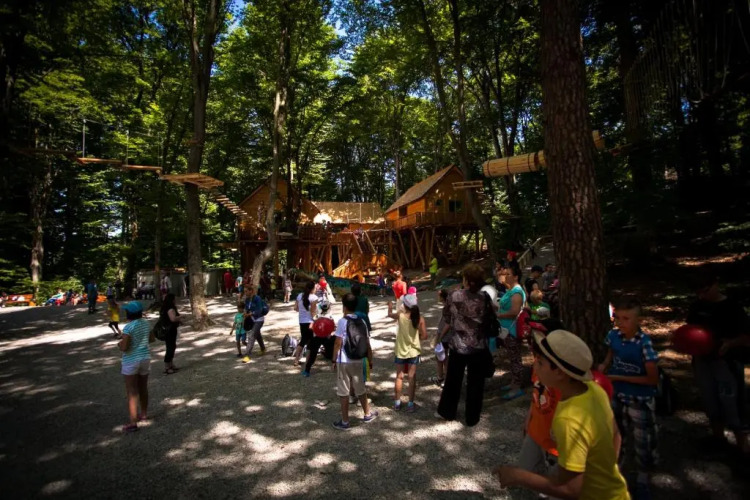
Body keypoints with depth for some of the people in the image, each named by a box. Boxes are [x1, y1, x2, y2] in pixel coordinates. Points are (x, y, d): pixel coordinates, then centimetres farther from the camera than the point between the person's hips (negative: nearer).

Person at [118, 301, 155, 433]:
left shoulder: (128, 327, -19)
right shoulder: (145, 323, 3)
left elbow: (124, 347, -22)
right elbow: (152, 338, 14)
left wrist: (119, 344, -2)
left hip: (131, 361, -7)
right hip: (145, 358, 7)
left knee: (132, 392, -1)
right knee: (143, 388, 20)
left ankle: (133, 423, 0)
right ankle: (144, 414, 34)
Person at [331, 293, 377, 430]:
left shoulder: (342, 321, -13)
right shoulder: (361, 322, 2)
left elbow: (338, 343, -13)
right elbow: (367, 344, 5)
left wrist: (334, 360, -2)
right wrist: (370, 361, 14)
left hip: (343, 361, -5)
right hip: (358, 361, 5)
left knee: (343, 392, 7)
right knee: (360, 389, 20)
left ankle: (344, 422, 16)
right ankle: (368, 414, 35)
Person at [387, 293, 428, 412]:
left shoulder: (400, 315, -13)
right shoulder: (420, 319, -14)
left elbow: (390, 314, 8)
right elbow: (424, 336, -9)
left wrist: (390, 307, 28)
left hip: (401, 351, 0)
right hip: (413, 351, 0)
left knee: (399, 377, 13)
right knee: (412, 378, 9)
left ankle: (397, 403, 23)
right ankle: (410, 404, 15)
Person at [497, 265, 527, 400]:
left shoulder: (517, 292, -20)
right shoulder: (510, 290, 12)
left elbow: (514, 312, -28)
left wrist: (497, 315, -21)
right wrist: (496, 309, 9)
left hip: (514, 330, -10)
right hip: (508, 329, 10)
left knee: (515, 359, -1)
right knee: (512, 358, 18)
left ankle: (517, 388, 7)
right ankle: (513, 383, 30)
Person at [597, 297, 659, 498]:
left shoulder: (644, 343, -26)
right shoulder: (613, 335, -12)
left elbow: (653, 379, -21)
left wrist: (620, 377, -21)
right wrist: (604, 366, -11)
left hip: (639, 401, -4)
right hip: (616, 396, 5)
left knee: (642, 440, 15)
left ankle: (642, 479, 41)